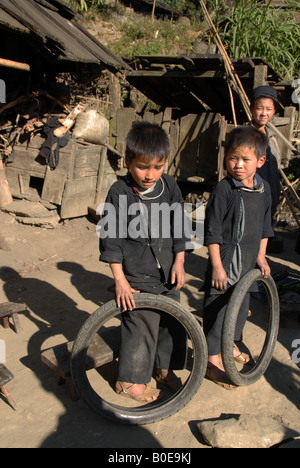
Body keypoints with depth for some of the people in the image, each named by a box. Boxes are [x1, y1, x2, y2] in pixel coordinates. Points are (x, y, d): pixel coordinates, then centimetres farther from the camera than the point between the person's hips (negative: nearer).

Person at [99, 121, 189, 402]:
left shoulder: (169, 186, -1)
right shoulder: (120, 192, -14)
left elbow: (178, 227, 7)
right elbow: (111, 237, -11)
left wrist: (179, 262, 2)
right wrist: (119, 279, -12)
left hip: (168, 273, 5)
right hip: (137, 277, -5)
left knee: (172, 321, 15)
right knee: (141, 327, 0)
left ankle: (164, 367, 39)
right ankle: (129, 380, 21)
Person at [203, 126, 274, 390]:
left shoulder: (264, 188, 3)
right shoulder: (224, 190, -17)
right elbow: (212, 231, -16)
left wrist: (261, 257, 12)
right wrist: (217, 266, -18)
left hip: (248, 263, 7)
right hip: (225, 263, -7)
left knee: (241, 307, 20)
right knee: (217, 308, 1)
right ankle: (212, 360, 16)